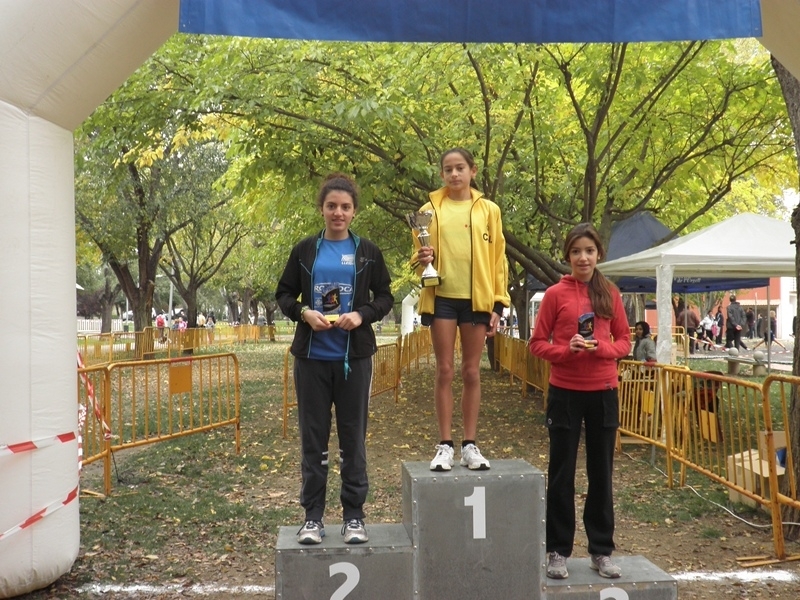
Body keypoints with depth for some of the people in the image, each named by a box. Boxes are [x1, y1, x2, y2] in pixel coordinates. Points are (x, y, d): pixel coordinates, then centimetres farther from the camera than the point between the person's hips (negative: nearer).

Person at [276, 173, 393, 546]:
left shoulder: (367, 252, 5)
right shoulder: (305, 250, 6)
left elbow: (385, 297, 6)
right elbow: (284, 295, 9)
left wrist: (361, 315, -13)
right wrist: (304, 313, -11)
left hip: (354, 357, -1)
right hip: (312, 357, 1)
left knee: (353, 437, 5)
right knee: (313, 438, 6)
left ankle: (353, 516, 15)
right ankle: (312, 516, 15)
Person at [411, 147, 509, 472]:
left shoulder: (488, 210, 6)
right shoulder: (431, 209, 6)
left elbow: (498, 259, 5)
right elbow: (419, 254, 11)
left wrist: (498, 304, -1)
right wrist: (421, 260, -14)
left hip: (477, 299, 0)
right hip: (442, 297, 0)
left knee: (471, 373, 5)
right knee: (444, 372, 2)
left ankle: (470, 445, 12)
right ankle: (445, 445, 8)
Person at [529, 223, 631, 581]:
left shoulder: (610, 294, 5)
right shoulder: (555, 294, -3)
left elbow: (624, 340, 9)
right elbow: (537, 344, -2)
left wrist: (603, 348, -12)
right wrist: (566, 350, -20)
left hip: (604, 393, 3)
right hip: (565, 393, -2)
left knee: (601, 473, 10)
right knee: (562, 474, 5)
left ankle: (602, 551, 20)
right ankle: (558, 551, 15)